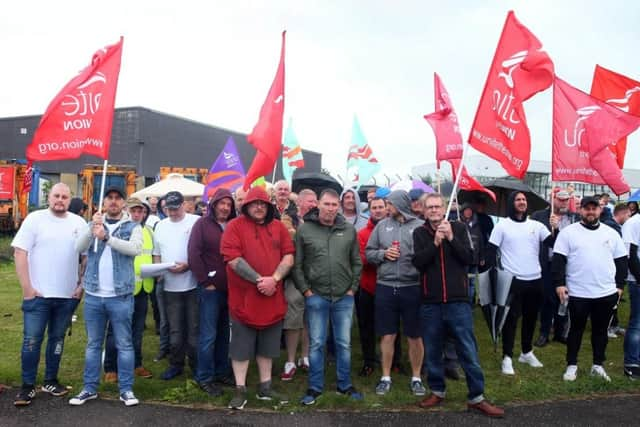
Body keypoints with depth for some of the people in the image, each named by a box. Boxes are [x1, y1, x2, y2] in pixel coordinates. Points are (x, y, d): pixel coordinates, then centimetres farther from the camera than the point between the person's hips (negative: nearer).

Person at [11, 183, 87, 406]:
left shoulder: (78, 222, 5)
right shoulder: (35, 219, -4)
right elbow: (20, 253, -7)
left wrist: (82, 285, 4)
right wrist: (26, 287, -11)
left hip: (68, 295, 3)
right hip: (38, 294, -3)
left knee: (57, 338, 13)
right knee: (32, 340, 0)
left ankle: (50, 381, 25)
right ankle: (28, 386, 12)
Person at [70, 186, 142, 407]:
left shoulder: (133, 227, 1)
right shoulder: (94, 223, 9)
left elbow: (135, 249, -19)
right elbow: (79, 247, -8)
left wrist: (107, 237, -29)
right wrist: (92, 227, -26)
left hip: (121, 296, -3)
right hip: (93, 295, 3)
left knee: (124, 344, 4)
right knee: (93, 344, 13)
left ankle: (126, 389, 13)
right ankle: (89, 388, 23)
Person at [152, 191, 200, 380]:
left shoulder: (196, 222, -6)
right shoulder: (160, 226, 12)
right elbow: (157, 254, 19)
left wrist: (187, 265, -18)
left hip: (193, 284, -4)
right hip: (170, 285, 5)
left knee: (194, 328, 4)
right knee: (175, 329, 13)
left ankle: (196, 365, 16)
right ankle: (176, 364, 25)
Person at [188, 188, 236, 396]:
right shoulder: (203, 224, -2)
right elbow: (193, 254, -7)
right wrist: (205, 282, -9)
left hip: (230, 288, 4)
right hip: (210, 288, -4)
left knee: (224, 334, 12)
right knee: (208, 335, -1)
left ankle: (222, 372, 23)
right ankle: (205, 378, 9)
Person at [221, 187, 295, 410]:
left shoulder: (278, 227, 8)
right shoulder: (235, 226, -5)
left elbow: (288, 256, 3)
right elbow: (233, 259, -14)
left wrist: (274, 278, -13)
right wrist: (259, 280, -17)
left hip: (272, 297, 4)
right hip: (244, 298, -4)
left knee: (267, 346, 14)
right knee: (241, 345, 5)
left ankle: (265, 387, 26)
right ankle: (240, 390, 16)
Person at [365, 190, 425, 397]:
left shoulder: (420, 226, -3)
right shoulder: (382, 225, 7)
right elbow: (369, 252, 11)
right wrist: (383, 253, -7)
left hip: (413, 287, -2)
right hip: (385, 287, 2)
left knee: (415, 336, 10)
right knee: (387, 335, 10)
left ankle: (416, 378, 25)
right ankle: (386, 377, 24)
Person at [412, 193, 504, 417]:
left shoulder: (458, 228, 3)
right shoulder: (419, 233, 3)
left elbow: (469, 258, -6)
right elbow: (418, 262, -9)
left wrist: (451, 238, -16)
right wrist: (435, 242, -19)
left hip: (458, 301, -1)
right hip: (430, 303, 1)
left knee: (469, 351, 3)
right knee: (433, 351, 11)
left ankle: (476, 398, 13)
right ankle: (437, 391, 28)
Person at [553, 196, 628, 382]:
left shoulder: (611, 233, 7)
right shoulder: (568, 232, -3)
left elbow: (621, 261, 12)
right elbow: (558, 260, -5)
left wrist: (620, 285, 6)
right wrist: (559, 283, -12)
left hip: (606, 293, 3)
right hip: (578, 293, -3)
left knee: (601, 330, 12)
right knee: (576, 329, 7)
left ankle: (598, 365, 25)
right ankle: (572, 365, 18)